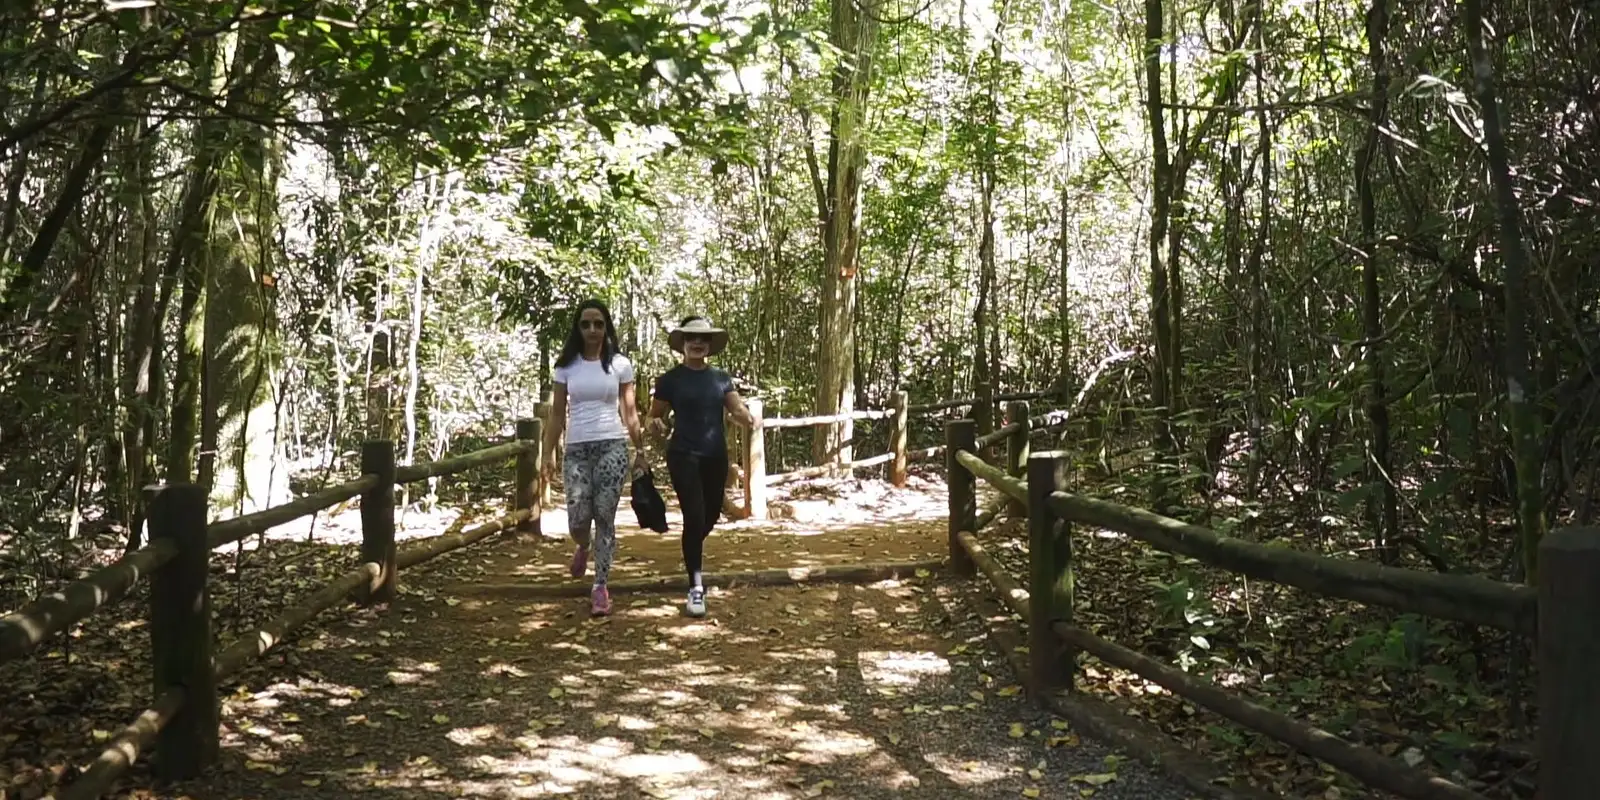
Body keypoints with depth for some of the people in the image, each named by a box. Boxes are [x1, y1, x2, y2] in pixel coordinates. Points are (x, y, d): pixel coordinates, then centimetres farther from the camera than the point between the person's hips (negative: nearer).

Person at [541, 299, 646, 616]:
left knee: (605, 517, -5)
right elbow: (557, 414, 7)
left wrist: (640, 450, 3)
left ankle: (600, 587, 4)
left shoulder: (620, 364, 4)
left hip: (613, 446, -1)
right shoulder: (566, 365, 6)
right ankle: (584, 546, 32)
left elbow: (629, 412, 6)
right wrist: (549, 454, 3)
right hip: (577, 449, 1)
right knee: (577, 519, -6)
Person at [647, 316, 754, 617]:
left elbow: (738, 410, -1)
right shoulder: (670, 379, -3)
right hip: (684, 456, -4)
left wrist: (749, 418, -25)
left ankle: (692, 549, 50)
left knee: (711, 515, 16)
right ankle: (696, 587, -7)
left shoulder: (722, 378, 7)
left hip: (716, 456, 5)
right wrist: (656, 424, -23)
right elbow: (655, 417, 1)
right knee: (694, 516, -14)